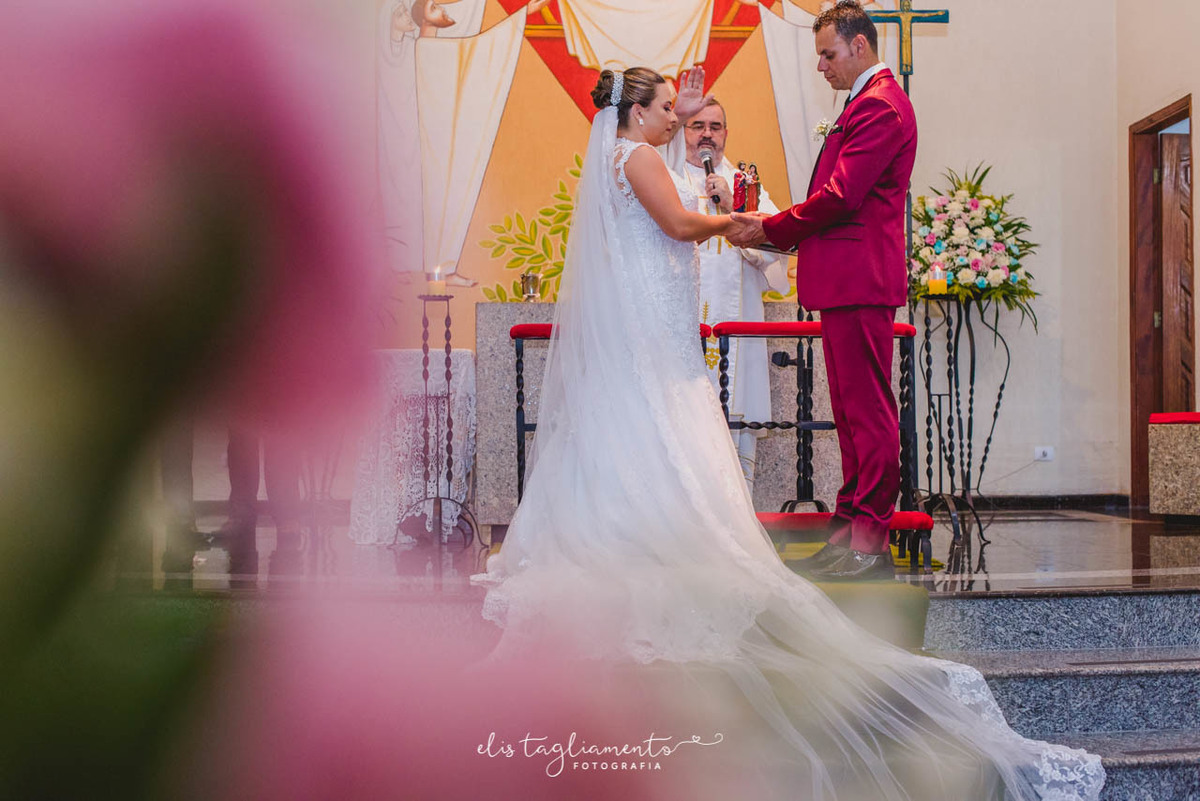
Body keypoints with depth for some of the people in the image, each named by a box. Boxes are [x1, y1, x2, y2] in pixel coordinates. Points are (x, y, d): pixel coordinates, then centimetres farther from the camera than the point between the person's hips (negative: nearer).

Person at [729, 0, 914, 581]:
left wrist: (771, 229, -8)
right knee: (850, 409, 12)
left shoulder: (880, 106, -12)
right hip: (846, 281, 11)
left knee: (868, 409, -8)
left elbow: (840, 196, -18)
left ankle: (871, 537, -6)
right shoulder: (868, 103, 22)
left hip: (859, 280, -11)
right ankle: (852, 524, 18)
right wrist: (779, 231, 8)